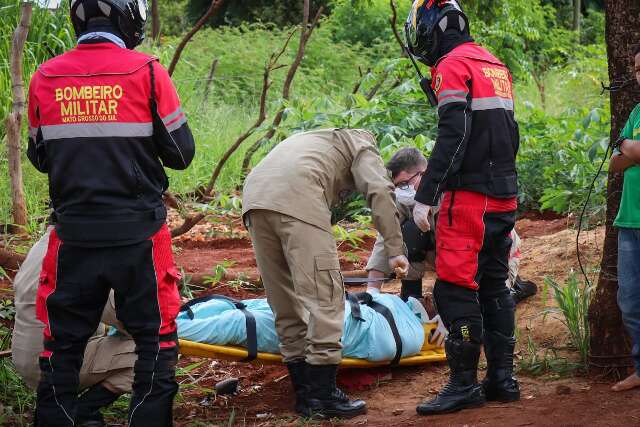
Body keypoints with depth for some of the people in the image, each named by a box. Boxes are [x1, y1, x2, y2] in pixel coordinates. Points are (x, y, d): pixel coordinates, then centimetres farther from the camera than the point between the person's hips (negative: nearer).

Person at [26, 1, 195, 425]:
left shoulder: (45, 77, 0)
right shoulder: (147, 72, -9)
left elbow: (40, 157, 10)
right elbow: (181, 153, -3)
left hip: (73, 234, 3)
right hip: (139, 232, -2)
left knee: (63, 341, 13)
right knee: (155, 338, 10)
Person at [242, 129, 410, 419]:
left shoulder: (321, 140, 43)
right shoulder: (363, 147, 23)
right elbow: (379, 191, 2)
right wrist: (395, 250, -1)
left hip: (253, 195, 7)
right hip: (297, 198, -7)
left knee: (285, 302, 12)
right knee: (323, 295, -5)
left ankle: (305, 395, 15)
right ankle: (323, 395, -7)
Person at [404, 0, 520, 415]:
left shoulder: (451, 66, -9)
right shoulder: (495, 65, 18)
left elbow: (452, 136, -19)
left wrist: (425, 196, -19)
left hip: (471, 195, -9)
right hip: (505, 195, 9)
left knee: (456, 288, -6)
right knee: (494, 285, 14)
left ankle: (464, 384, -5)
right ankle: (502, 378, 17)